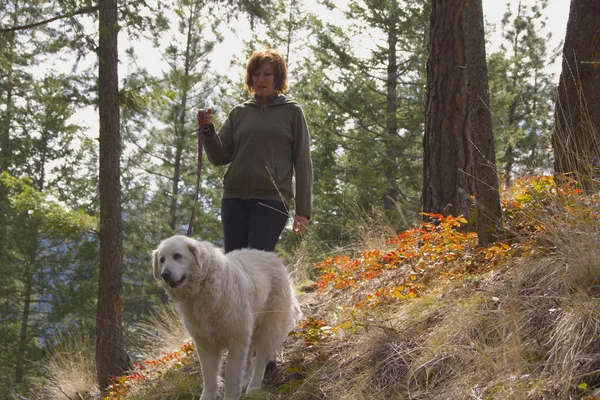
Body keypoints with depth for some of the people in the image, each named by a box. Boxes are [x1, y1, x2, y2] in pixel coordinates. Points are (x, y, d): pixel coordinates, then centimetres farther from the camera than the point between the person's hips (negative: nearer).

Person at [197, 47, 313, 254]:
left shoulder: (292, 112, 8)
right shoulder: (239, 112, 16)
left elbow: (302, 161, 5)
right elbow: (220, 157, 12)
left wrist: (303, 209, -1)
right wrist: (208, 130, -7)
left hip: (271, 199, -4)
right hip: (234, 197, 4)